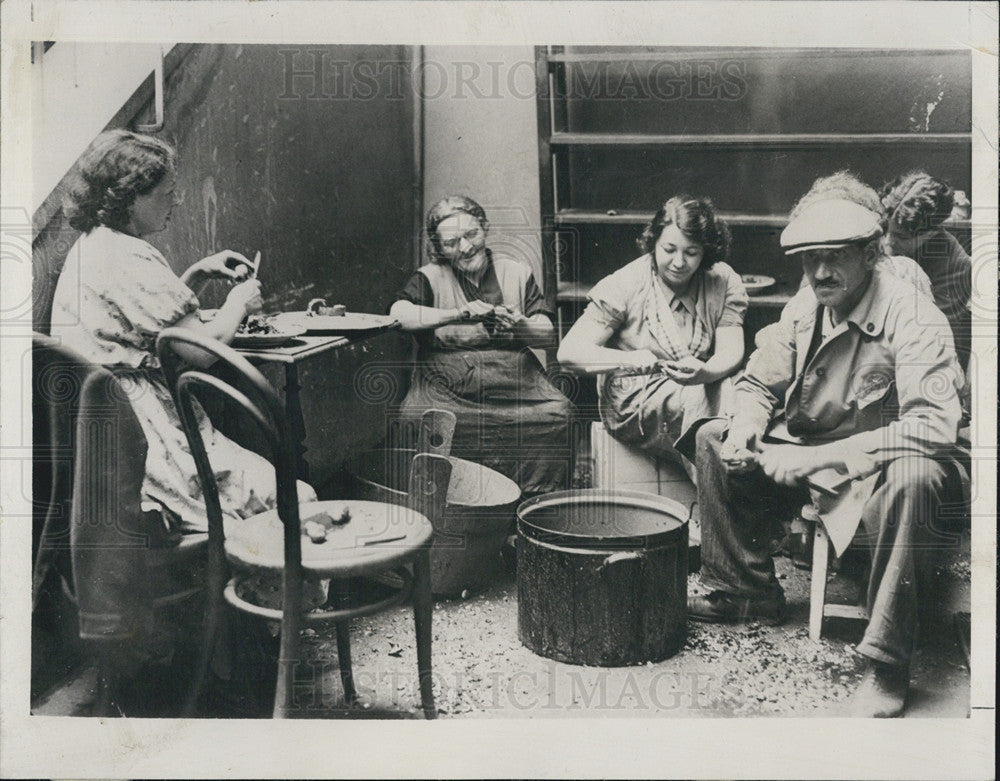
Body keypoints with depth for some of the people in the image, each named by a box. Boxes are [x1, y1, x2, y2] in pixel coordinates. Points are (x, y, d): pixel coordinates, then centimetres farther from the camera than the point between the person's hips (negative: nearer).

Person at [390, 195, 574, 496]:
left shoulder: (517, 273, 15)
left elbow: (548, 335, 11)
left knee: (556, 416, -26)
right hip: (448, 389, -1)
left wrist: (520, 326, -12)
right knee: (419, 421, -32)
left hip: (515, 382, 2)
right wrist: (458, 314, -20)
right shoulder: (431, 277, 8)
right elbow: (398, 314, -12)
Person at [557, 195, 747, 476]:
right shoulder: (624, 286, -11)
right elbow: (569, 352, -15)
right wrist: (630, 360, -32)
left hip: (702, 387, 3)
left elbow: (731, 352, -10)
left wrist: (705, 372, -36)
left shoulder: (724, 281, 0)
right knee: (692, 397, -32)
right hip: (632, 399, -3)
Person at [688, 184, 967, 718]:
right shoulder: (804, 308, -2)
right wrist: (744, 428, -14)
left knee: (912, 479, -40)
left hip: (886, 461, -7)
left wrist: (818, 456, -33)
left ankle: (887, 662, -27)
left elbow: (934, 427, -32)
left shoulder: (914, 319, -22)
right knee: (712, 439, 1)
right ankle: (743, 591, 11)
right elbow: (758, 383, 10)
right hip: (810, 457, 7)